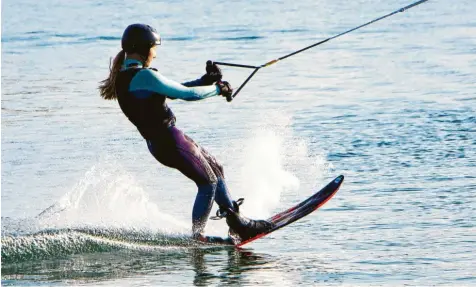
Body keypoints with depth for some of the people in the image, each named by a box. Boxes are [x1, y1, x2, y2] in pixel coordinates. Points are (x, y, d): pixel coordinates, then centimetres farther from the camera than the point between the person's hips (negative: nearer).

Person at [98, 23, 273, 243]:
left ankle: (238, 224, 23)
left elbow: (173, 91, 17)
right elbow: (185, 94, -16)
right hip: (170, 140, -10)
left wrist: (206, 80, 11)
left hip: (157, 142, 10)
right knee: (208, 182, -2)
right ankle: (197, 236, 6)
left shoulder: (124, 78, 11)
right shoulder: (143, 76, -20)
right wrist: (217, 89, 0)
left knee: (216, 169, 18)